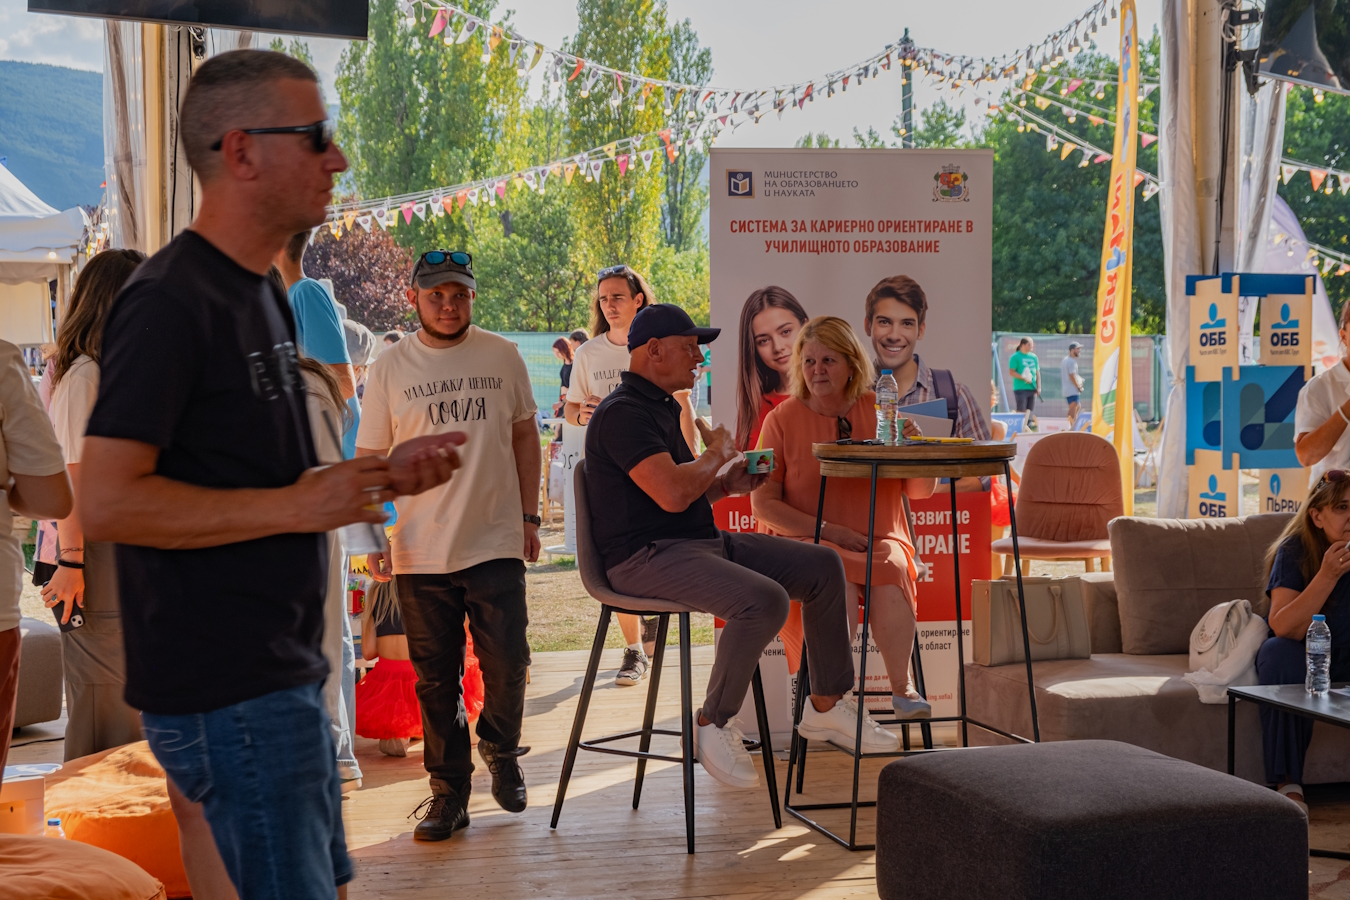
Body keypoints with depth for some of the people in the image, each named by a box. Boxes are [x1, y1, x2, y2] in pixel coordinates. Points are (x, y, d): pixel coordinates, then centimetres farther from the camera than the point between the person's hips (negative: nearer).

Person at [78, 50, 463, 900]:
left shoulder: (262, 294, 14)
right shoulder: (170, 302, -16)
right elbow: (107, 502, -23)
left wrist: (376, 479, 6)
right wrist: (298, 505, -20)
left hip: (283, 677, 10)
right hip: (227, 694, -10)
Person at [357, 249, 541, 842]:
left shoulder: (502, 356, 5)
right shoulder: (390, 367, 2)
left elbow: (524, 436, 13)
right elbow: (369, 458, 5)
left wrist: (529, 515, 10)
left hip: (497, 544, 0)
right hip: (420, 551, 0)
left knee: (506, 665, 0)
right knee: (435, 680, 5)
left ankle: (500, 750, 29)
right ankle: (448, 791, 16)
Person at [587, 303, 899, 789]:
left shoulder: (660, 407, 21)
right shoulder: (623, 413, -14)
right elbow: (671, 494, -26)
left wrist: (726, 484, 9)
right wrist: (718, 453, -7)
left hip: (700, 541, 11)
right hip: (646, 556, -10)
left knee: (823, 565, 3)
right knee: (764, 600, -33)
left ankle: (826, 705, 11)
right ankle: (714, 726, -15)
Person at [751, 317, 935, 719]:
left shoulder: (878, 411, 7)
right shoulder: (784, 418, 1)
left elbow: (921, 492, 7)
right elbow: (763, 504, -3)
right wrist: (827, 531, -14)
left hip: (878, 539, 2)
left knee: (891, 571, -31)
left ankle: (902, 686, -22)